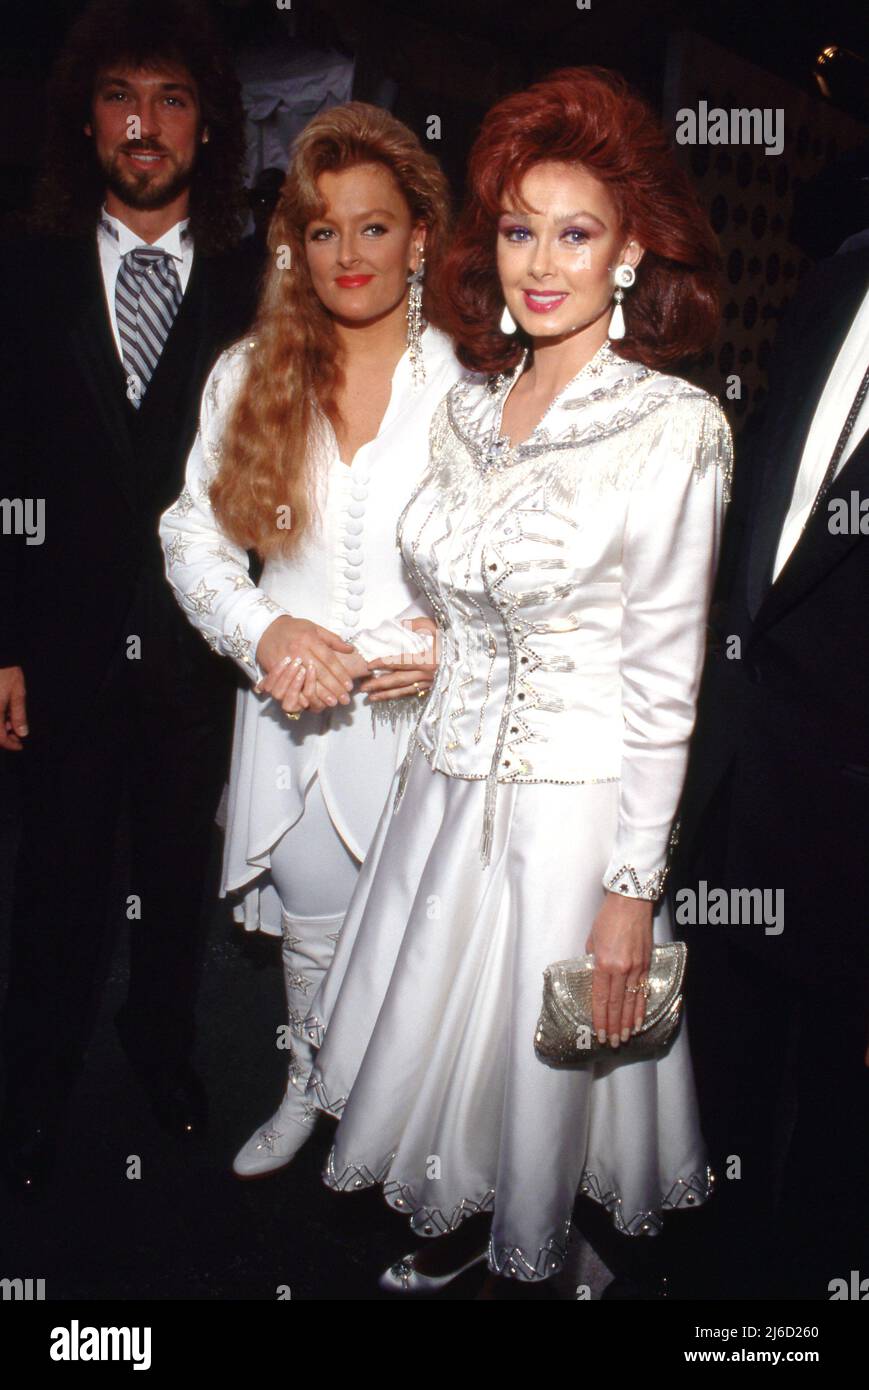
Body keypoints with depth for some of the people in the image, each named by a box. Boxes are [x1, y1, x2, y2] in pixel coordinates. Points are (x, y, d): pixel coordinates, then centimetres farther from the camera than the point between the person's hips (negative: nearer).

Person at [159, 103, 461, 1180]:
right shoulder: (247, 377, 0)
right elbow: (192, 534, 1)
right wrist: (267, 631, -16)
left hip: (427, 715, -2)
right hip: (294, 712, 2)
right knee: (312, 926, 19)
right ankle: (310, 1090, 47)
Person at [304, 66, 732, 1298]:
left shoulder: (675, 426, -15)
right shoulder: (468, 405, 4)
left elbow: (664, 674, -15)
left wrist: (632, 885, -14)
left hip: (570, 803, -6)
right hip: (446, 781, 6)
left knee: (536, 1056, 13)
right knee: (436, 1030, 20)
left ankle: (521, 1264, 43)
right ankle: (460, 1222, 50)